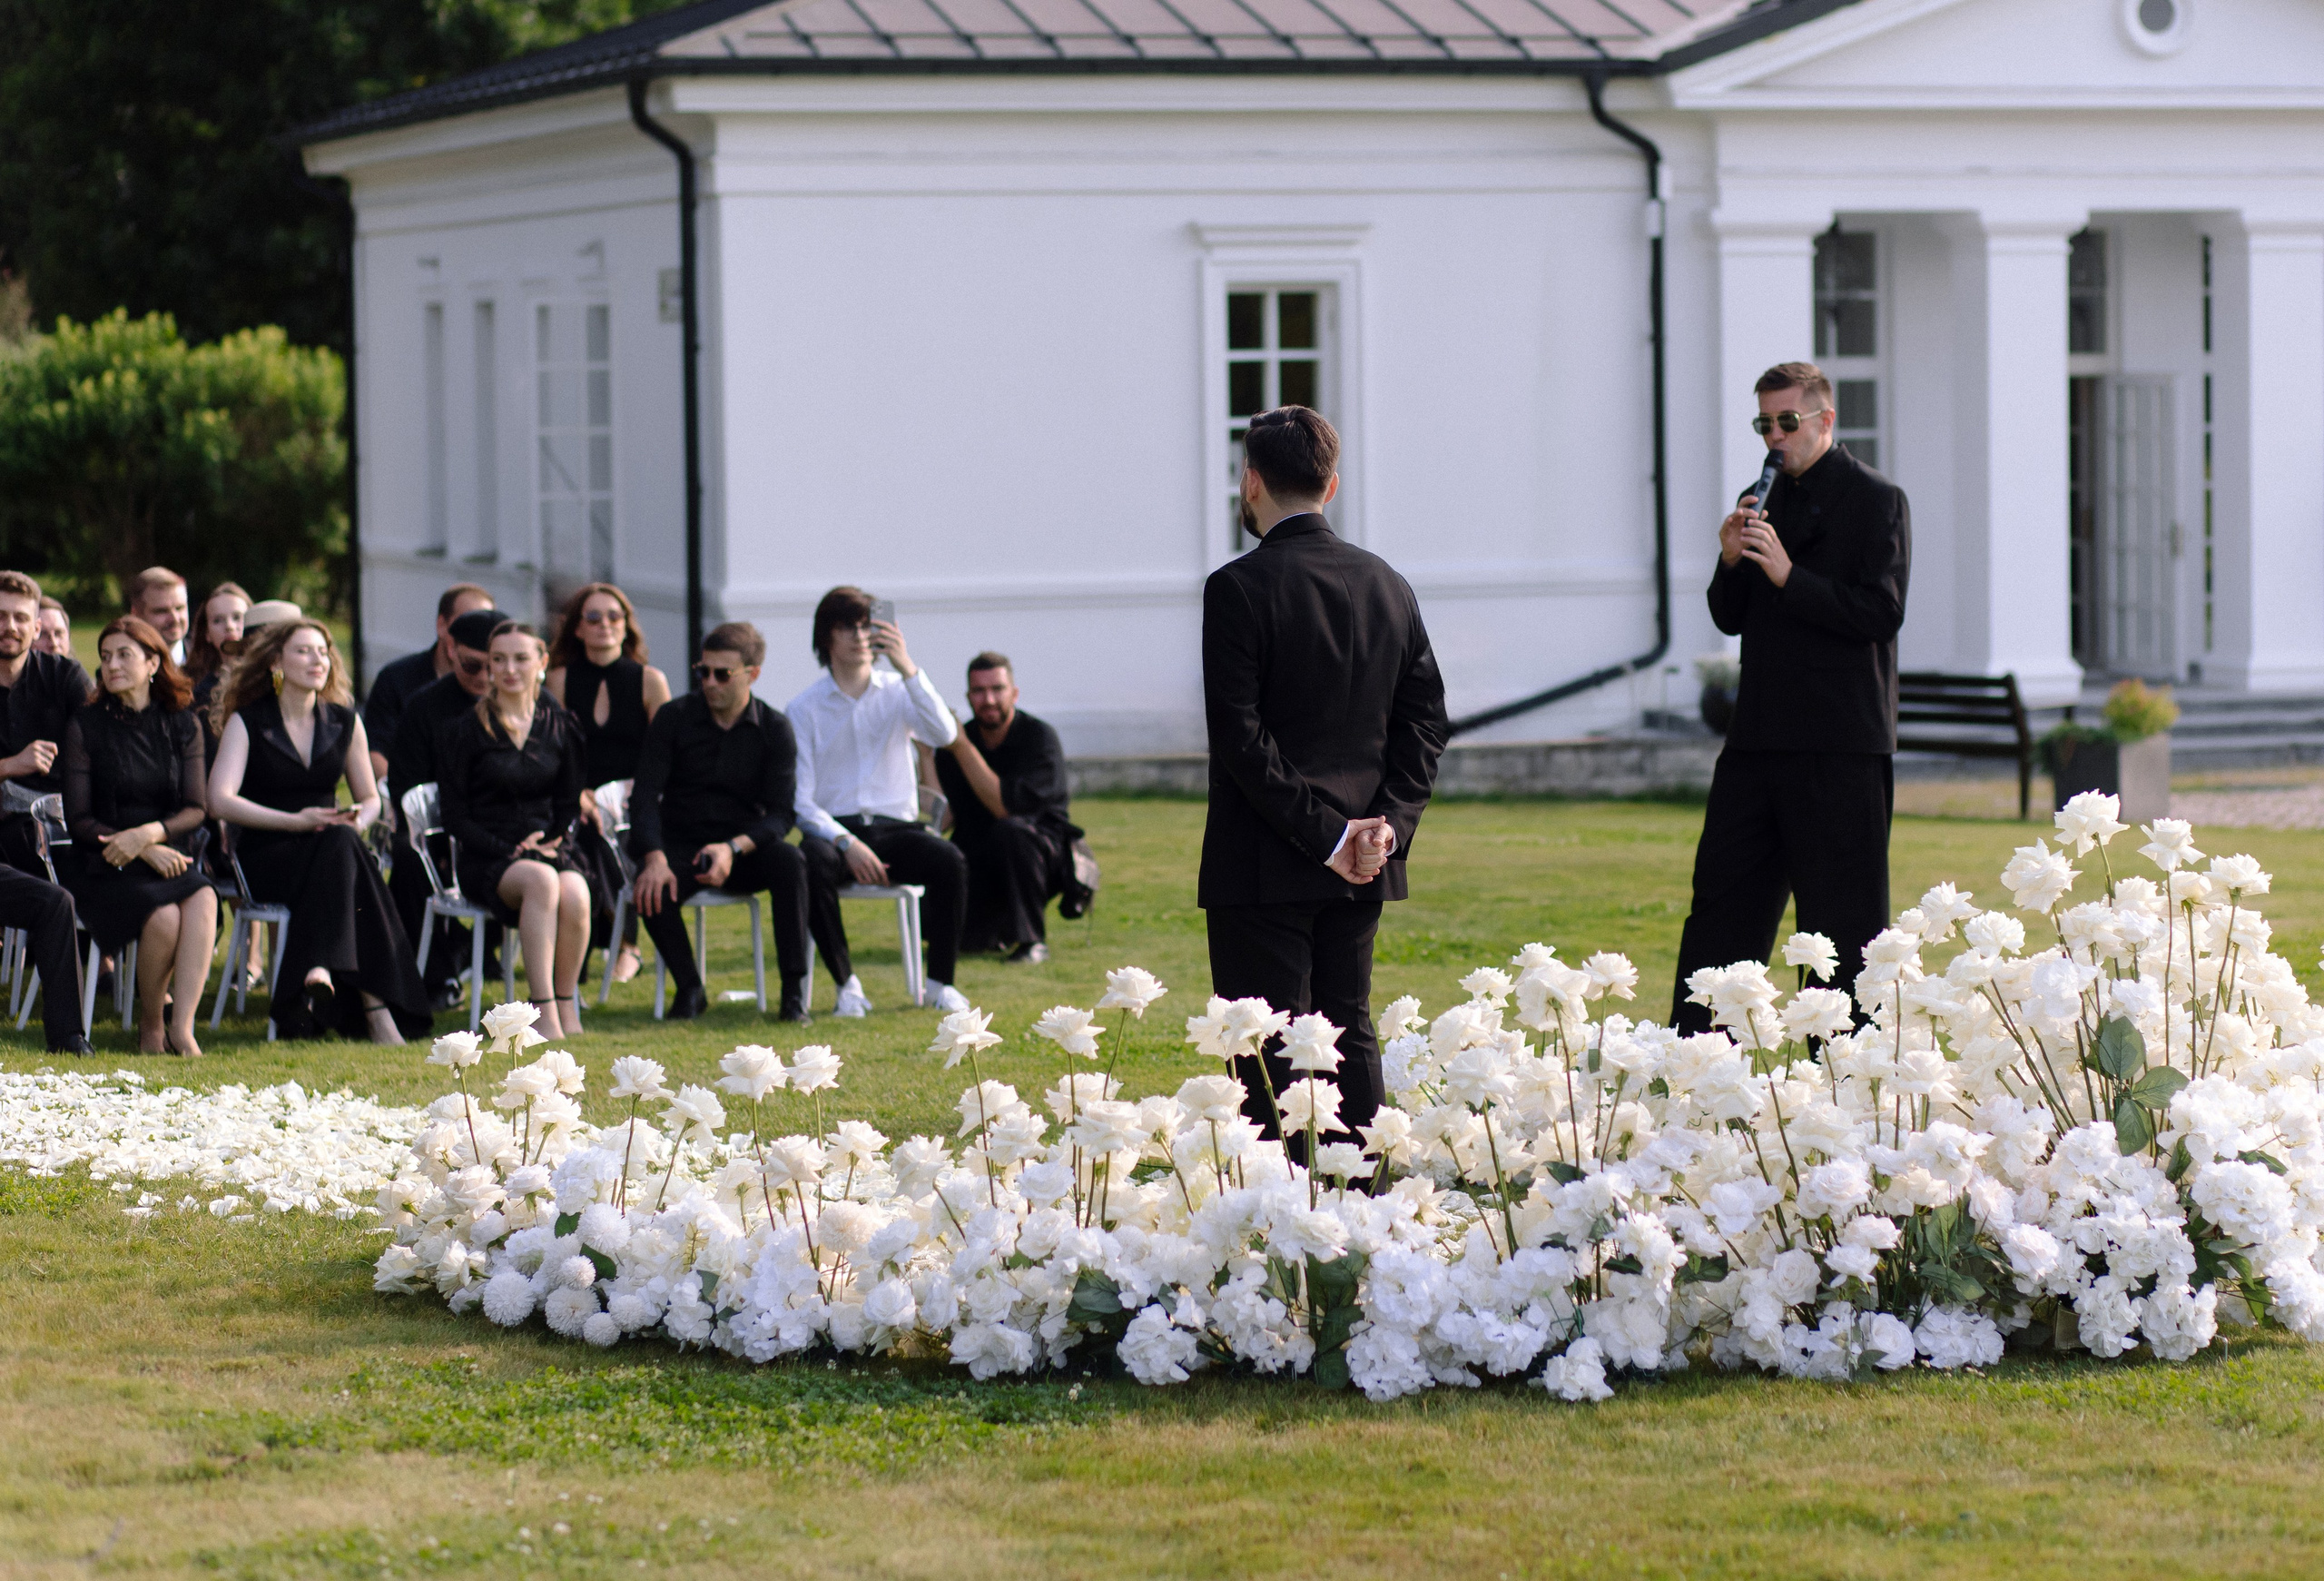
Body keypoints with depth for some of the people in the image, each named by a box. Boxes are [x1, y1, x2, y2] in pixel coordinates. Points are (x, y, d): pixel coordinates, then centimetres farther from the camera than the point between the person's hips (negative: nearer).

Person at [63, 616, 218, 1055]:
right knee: (165, 917, -32)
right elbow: (78, 820, -2)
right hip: (106, 867, -2)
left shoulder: (182, 726, 9)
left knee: (203, 900, -32)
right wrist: (145, 853, -14)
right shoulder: (85, 727, 1)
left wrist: (150, 833, -17)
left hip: (171, 857, 2)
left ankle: (181, 1026, -37)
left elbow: (196, 809, 4)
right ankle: (150, 1023, -8)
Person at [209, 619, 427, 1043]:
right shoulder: (247, 722, 0)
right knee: (341, 847, -35)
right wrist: (295, 821, -21)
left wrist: (358, 821, -7)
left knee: (343, 843, -35)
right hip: (268, 857, -4)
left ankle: (319, 971, -46)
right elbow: (220, 801, -12)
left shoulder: (344, 722, 13)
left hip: (328, 848, 4)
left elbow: (370, 798, 19)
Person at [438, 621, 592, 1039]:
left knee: (574, 894, -34)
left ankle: (567, 1006, -21)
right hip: (487, 860, -3)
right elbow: (455, 817, 0)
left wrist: (560, 842, -2)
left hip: (548, 849, 3)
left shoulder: (558, 726, 13)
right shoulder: (467, 730, 2)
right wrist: (508, 850, -13)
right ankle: (544, 1015, -42)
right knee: (542, 880, -37)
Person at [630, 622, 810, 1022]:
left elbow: (780, 815, -8)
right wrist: (655, 857, -27)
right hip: (680, 844, 0)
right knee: (651, 888, -33)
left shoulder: (774, 729, -1)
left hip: (744, 848, 0)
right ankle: (689, 988, -11)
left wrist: (734, 848, -28)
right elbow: (645, 795, -8)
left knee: (789, 862, -33)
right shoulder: (674, 719, -1)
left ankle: (795, 990, -28)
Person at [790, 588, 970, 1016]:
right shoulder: (804, 708, 4)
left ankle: (941, 982, -15)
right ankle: (847, 985, -21)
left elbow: (944, 735, -12)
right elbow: (800, 801, -2)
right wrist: (846, 843, -19)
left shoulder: (897, 693, 9)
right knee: (813, 864, -36)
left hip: (895, 827, 1)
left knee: (950, 862, -30)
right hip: (834, 830, -1)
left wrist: (907, 668, -20)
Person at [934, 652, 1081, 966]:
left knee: (1010, 830, -37)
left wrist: (962, 747, -27)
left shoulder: (1038, 737, -14)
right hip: (977, 862, 4)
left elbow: (1006, 807, -26)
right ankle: (993, 931, 17)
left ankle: (1032, 941, -21)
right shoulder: (954, 741, -1)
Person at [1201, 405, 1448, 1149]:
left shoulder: (1239, 587, -11)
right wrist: (1388, 824, -2)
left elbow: (1240, 734, -16)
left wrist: (1326, 835, -14)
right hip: (1361, 865, 6)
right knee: (1349, 1029, 14)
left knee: (1271, 1049, -3)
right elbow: (1424, 720, 6)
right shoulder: (1388, 585, 8)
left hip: (1265, 863, -6)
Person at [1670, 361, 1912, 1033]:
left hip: (1840, 748, -7)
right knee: (1720, 904, 7)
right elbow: (1731, 619, 16)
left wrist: (1788, 575, -19)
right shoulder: (1762, 502, 16)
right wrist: (1731, 563, -4)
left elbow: (1881, 611, -13)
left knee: (1842, 922, -3)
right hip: (1759, 738, 7)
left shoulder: (1876, 501, -3)